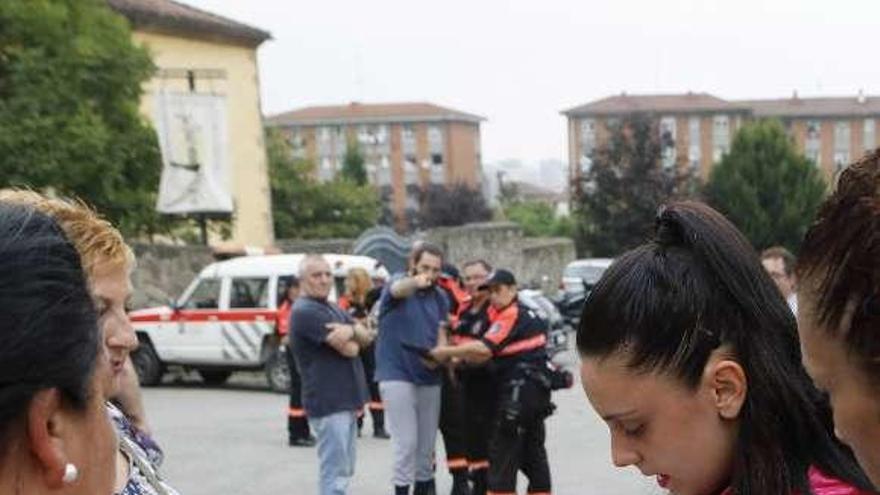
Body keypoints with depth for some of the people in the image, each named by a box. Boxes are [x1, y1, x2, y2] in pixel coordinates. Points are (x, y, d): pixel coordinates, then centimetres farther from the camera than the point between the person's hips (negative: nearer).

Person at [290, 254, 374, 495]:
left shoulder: (333, 308, 16)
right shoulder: (305, 311, -15)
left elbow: (366, 338, 5)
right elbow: (350, 349, -20)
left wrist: (351, 330, -17)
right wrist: (352, 339, 3)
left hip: (346, 400, 10)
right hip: (329, 403, -10)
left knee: (344, 470, 17)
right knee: (335, 473, -8)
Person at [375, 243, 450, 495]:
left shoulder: (440, 297, 7)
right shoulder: (398, 281, -8)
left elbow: (441, 333, 7)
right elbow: (398, 289, -33)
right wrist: (416, 282, -57)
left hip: (429, 377, 5)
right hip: (397, 374, -5)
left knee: (427, 442, 12)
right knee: (406, 441, -8)